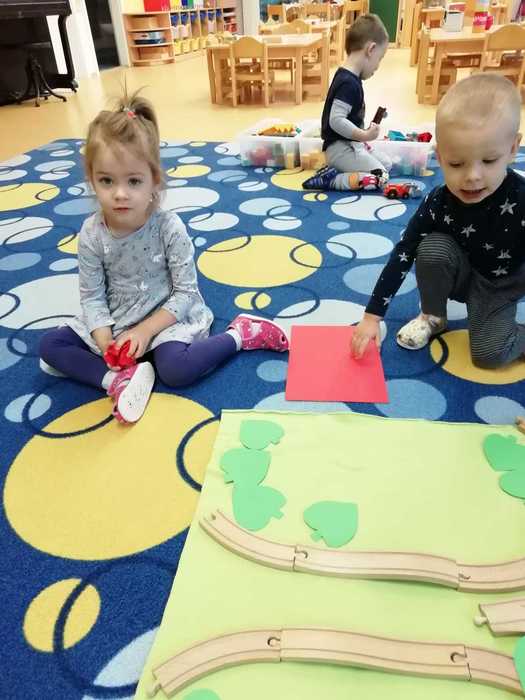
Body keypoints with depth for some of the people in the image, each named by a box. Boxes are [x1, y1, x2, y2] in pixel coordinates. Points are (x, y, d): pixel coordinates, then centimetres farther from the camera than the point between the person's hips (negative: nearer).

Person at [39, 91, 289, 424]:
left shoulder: (169, 227, -20)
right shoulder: (91, 234, -12)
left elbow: (185, 292, -16)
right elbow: (92, 297, -6)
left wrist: (145, 331, -24)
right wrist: (104, 340, -22)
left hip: (167, 316, -5)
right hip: (114, 320, 5)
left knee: (177, 369, -32)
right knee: (50, 345, -3)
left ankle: (241, 333, -11)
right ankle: (120, 377, -18)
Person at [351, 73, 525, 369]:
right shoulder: (438, 203, -24)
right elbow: (402, 256, -23)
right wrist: (372, 317, -26)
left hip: (501, 288, -3)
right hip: (462, 276, 3)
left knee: (489, 353, -22)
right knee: (433, 246, -26)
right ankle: (433, 317, -3)